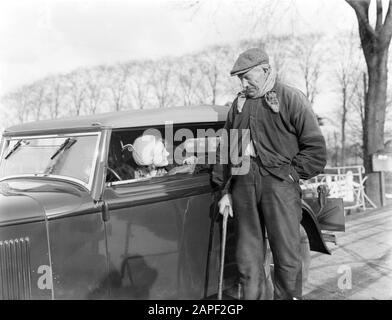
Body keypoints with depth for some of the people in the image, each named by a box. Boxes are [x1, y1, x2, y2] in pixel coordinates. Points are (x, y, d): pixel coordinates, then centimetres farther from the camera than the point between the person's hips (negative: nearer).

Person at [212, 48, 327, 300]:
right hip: (243, 183, 5)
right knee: (248, 257, 9)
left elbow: (316, 147, -2)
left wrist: (291, 173, -6)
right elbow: (226, 151, 18)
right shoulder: (239, 104, 16)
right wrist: (225, 190, 14)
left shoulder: (291, 98, 1)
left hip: (279, 183, -4)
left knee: (287, 256, 0)